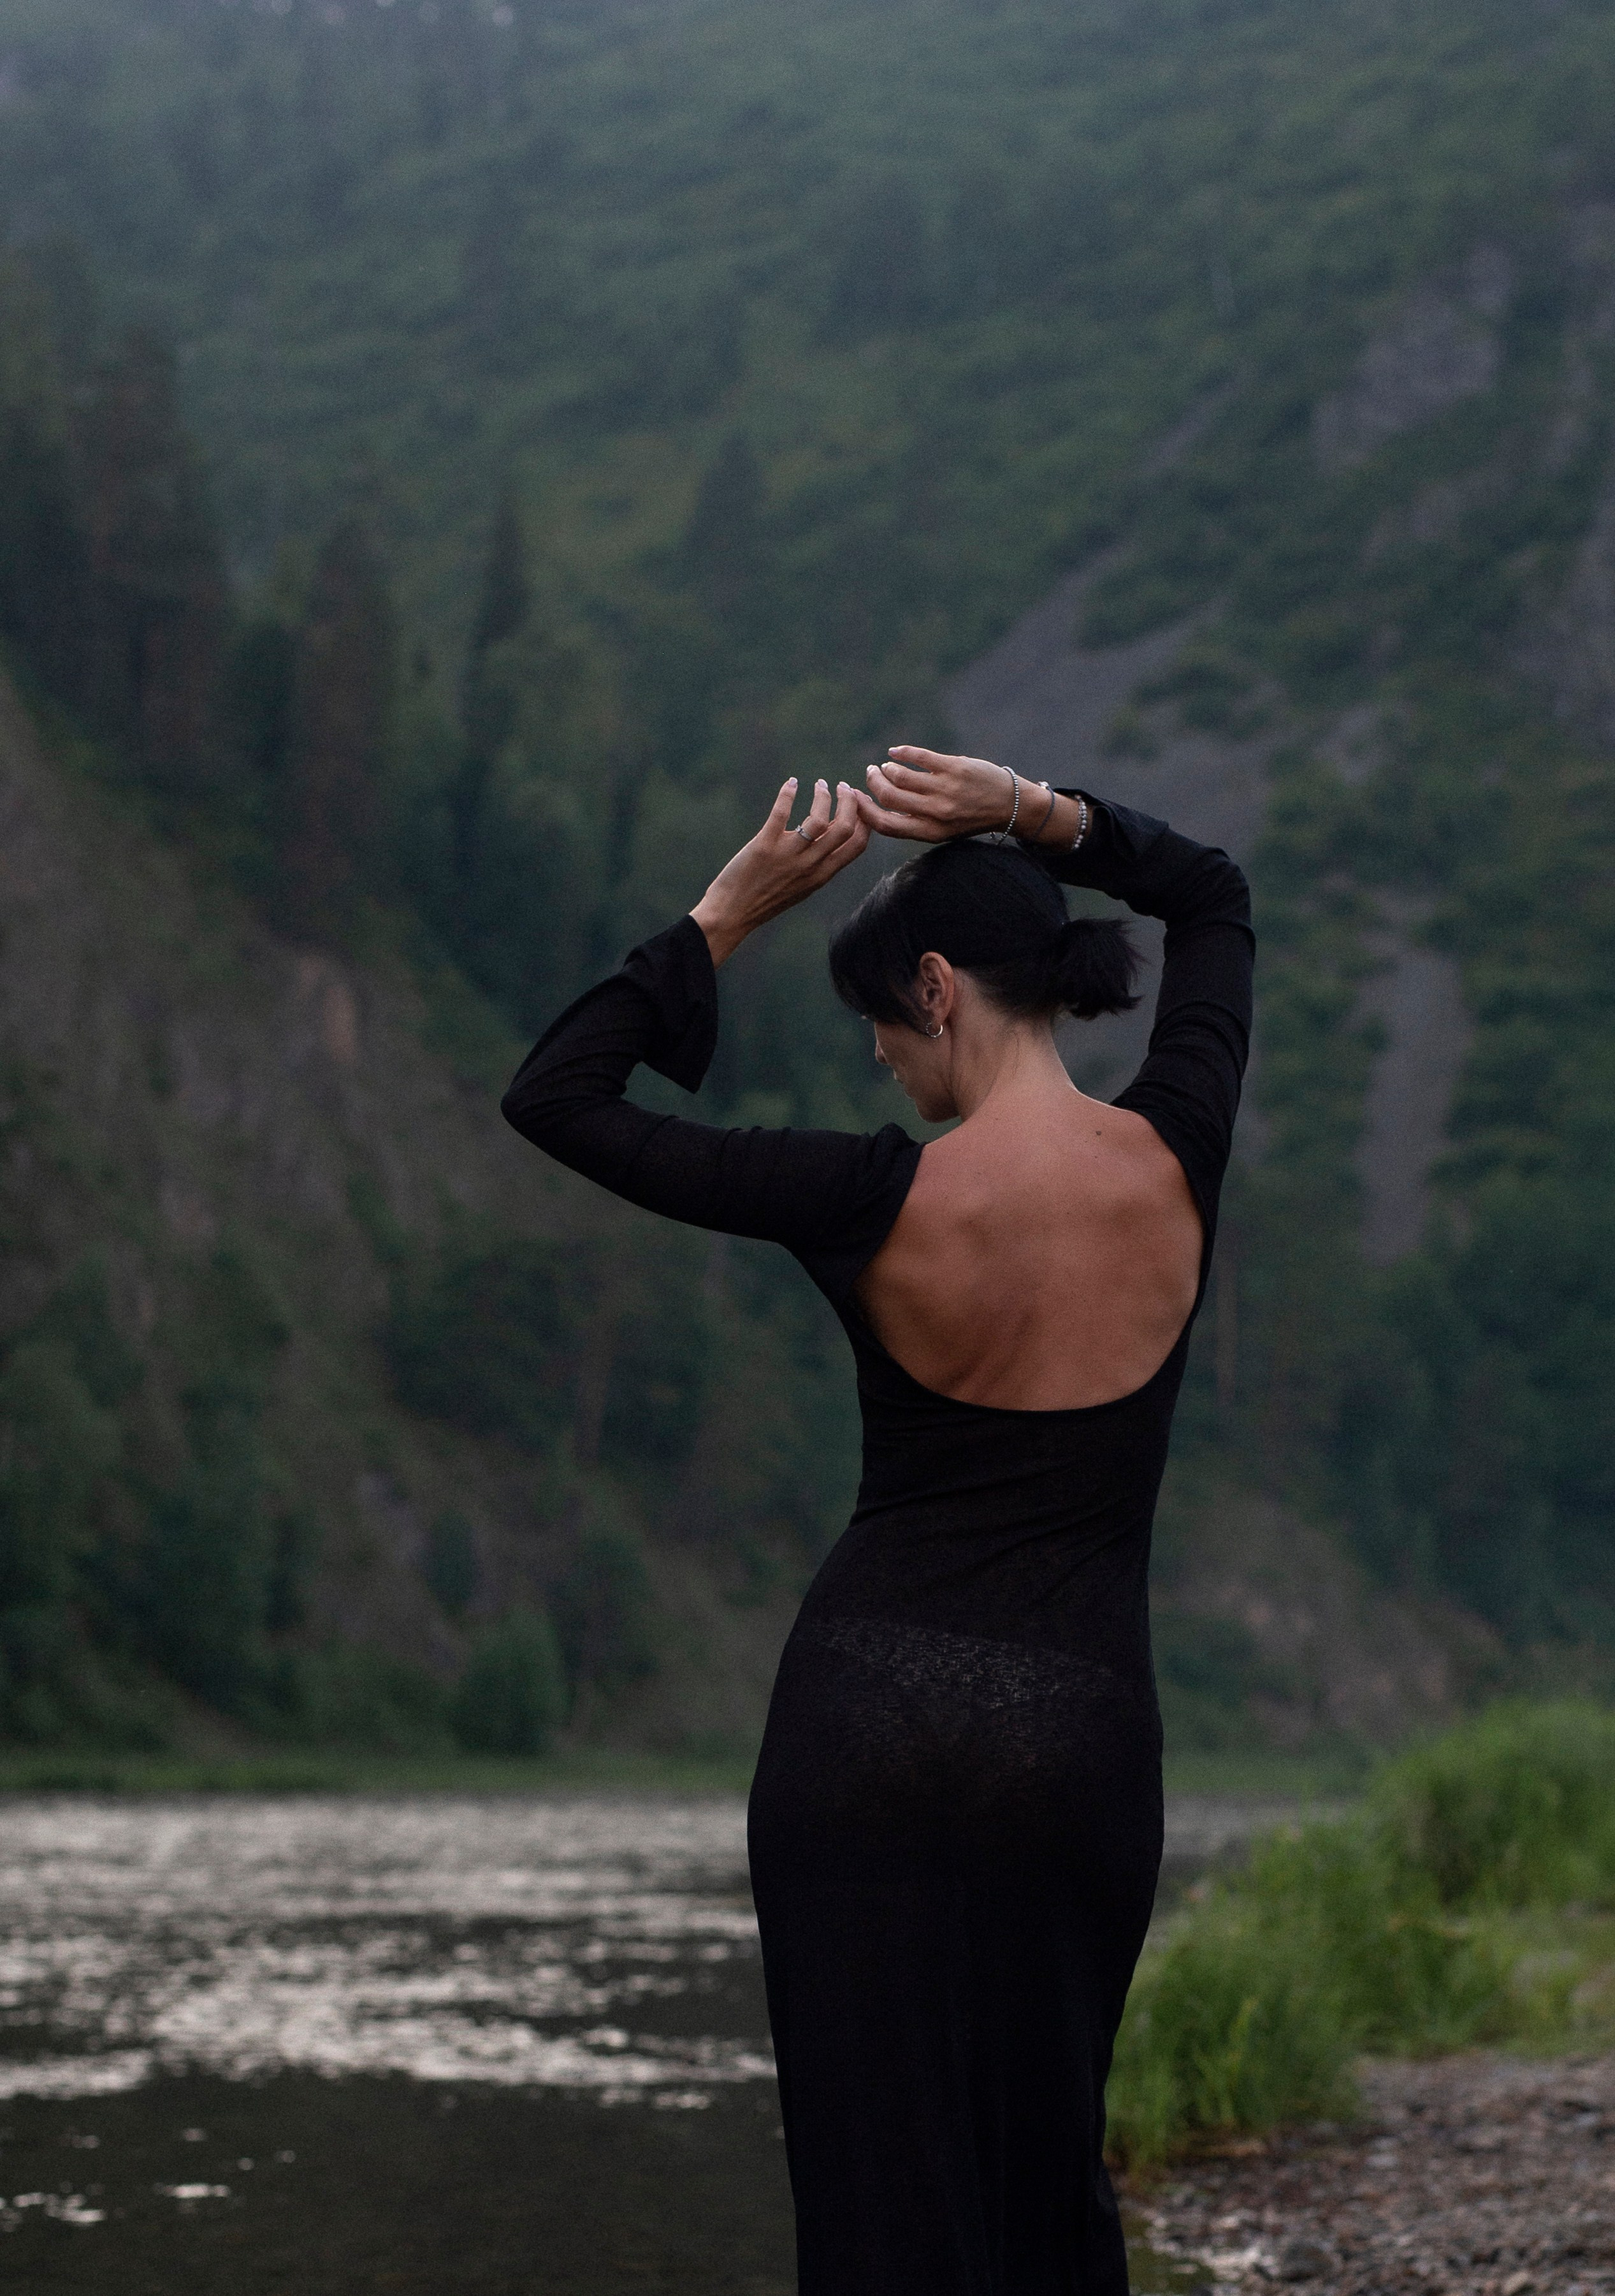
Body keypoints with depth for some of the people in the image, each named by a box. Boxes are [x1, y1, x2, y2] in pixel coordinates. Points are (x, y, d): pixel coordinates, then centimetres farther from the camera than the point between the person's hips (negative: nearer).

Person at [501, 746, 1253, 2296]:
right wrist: (1037, 818, 1)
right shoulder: (1174, 1159, -4)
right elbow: (1210, 895, 15)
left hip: (868, 1711, -3)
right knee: (1048, 2171, 19)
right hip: (1081, 1730, 3)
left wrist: (731, 910, -6)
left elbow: (553, 1096, -7)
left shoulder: (879, 1203, -13)